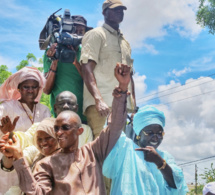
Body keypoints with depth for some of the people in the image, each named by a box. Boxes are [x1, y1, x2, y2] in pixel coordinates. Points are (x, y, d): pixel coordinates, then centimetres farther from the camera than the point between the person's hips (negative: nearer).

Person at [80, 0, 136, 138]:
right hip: (102, 104, -7)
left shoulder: (125, 42, 27)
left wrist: (134, 105, 15)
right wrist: (99, 100, -22)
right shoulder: (96, 35, 5)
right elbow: (87, 69, -8)